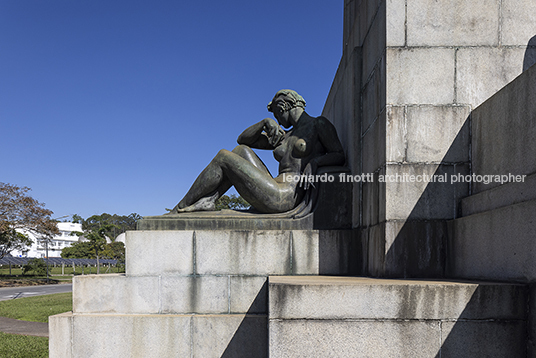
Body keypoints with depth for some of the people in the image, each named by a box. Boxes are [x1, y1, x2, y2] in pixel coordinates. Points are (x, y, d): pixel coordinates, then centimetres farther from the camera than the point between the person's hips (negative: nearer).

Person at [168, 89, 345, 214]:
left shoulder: (319, 124, 7)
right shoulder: (285, 137, 27)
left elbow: (340, 156, -2)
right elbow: (243, 139, 27)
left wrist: (314, 161, -20)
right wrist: (266, 122, 10)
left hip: (285, 197, -8)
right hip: (275, 192, 8)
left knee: (223, 157, -4)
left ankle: (178, 210, 2)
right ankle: (208, 200, -7)